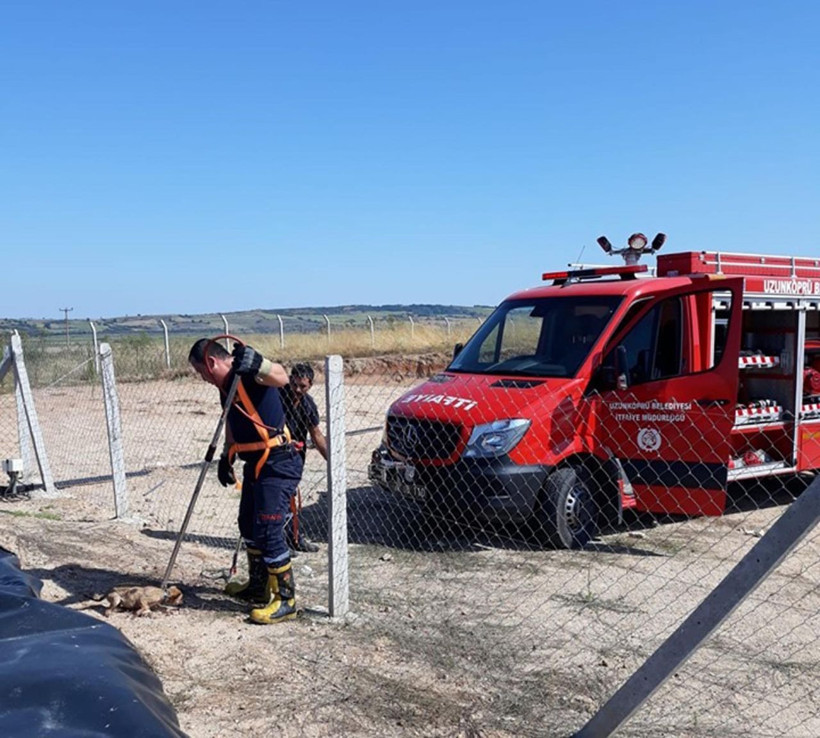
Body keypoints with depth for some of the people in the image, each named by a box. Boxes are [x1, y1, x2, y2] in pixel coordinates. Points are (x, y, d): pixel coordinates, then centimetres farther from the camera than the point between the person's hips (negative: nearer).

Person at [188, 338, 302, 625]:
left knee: (268, 531, -9)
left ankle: (286, 600, 3)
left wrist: (256, 364, -57)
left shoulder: (248, 374, -18)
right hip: (256, 463, 10)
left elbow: (282, 378, -40)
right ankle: (257, 588, 38)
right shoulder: (227, 384, 11)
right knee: (249, 526, 20)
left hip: (277, 464, -10)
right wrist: (225, 457, 18)